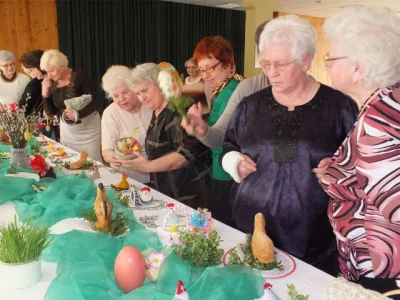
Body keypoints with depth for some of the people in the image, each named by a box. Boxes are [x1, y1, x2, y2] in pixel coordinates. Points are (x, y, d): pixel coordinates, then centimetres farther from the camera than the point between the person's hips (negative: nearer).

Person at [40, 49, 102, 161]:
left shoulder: (80, 76, -14)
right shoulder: (52, 83, 2)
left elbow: (97, 102, -18)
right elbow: (50, 112, 6)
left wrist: (78, 114, -30)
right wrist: (45, 91, -7)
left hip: (88, 129, -5)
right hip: (66, 131, 5)